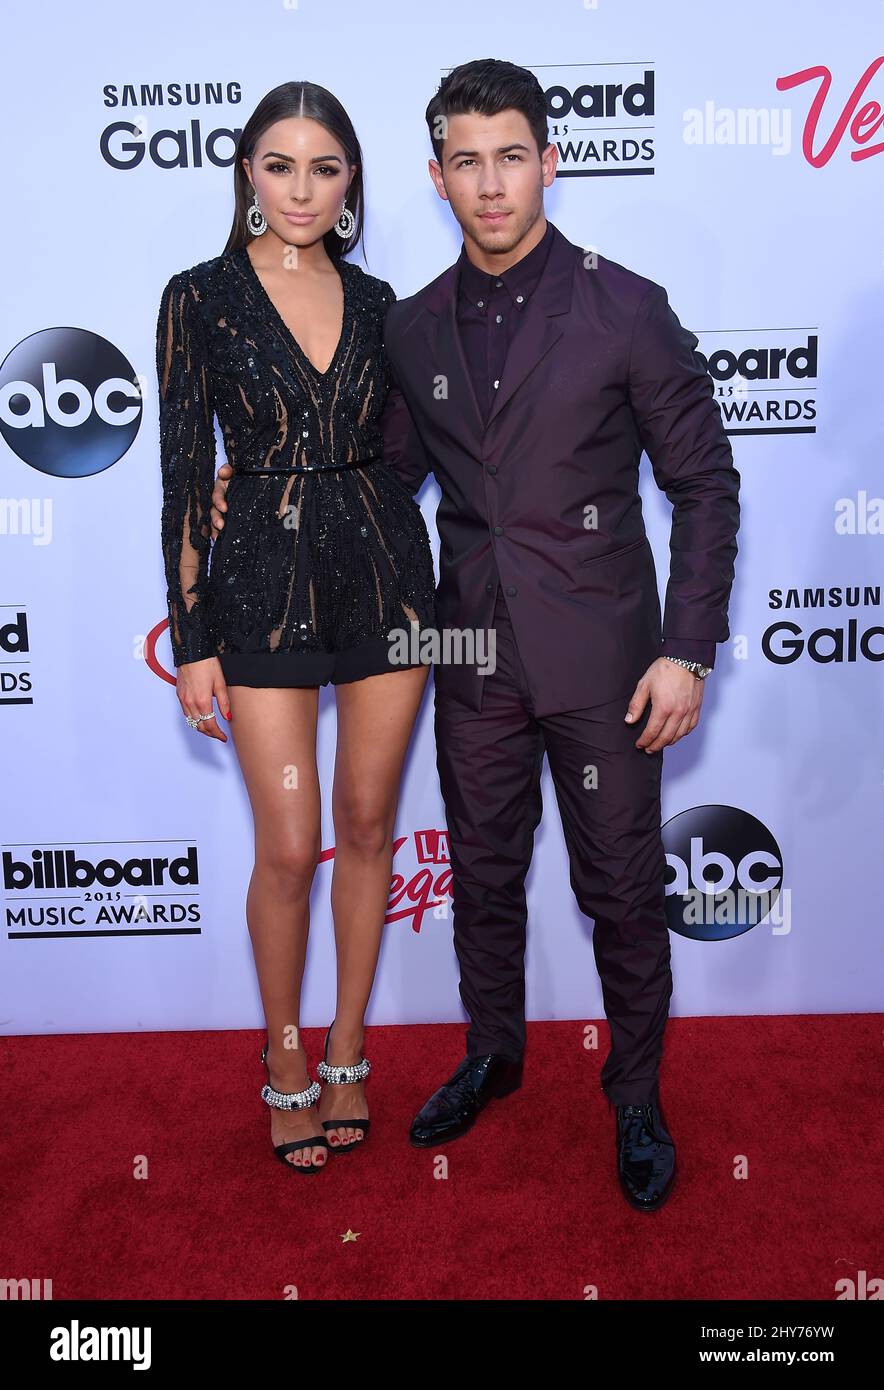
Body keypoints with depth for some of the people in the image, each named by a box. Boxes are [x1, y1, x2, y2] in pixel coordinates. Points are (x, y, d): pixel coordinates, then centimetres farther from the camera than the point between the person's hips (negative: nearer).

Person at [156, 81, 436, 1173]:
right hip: (261, 580, -3)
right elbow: (184, 475, -3)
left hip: (383, 568, 3)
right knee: (289, 848, 0)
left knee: (367, 825, 9)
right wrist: (191, 639, -7)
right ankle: (285, 1063, 25)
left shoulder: (374, 300, 8)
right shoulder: (200, 297, -1)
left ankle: (346, 1056, 28)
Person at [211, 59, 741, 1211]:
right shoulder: (412, 328, 6)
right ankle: (493, 1054, 41)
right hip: (474, 656, 4)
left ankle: (637, 1096, 31)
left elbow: (705, 484, -5)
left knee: (622, 891, 8)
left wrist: (687, 650, -11)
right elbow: (387, 470, 15)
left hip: (600, 660, -3)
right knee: (483, 876, 17)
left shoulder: (628, 308, -6)